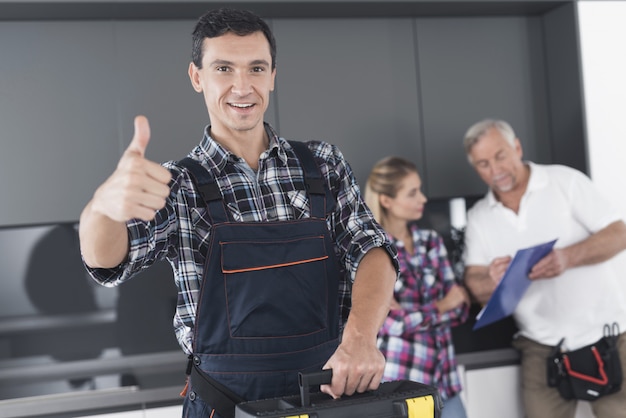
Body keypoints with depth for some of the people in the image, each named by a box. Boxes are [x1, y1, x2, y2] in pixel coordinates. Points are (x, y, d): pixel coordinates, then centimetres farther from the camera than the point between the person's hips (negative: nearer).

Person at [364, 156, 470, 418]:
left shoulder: (431, 241, 8)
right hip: (397, 382, -5)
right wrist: (440, 308, -3)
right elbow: (391, 321, -15)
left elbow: (459, 309, 4)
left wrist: (416, 314, -13)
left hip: (442, 377, 5)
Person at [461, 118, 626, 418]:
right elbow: (475, 284, 2)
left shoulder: (565, 181, -1)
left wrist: (569, 257, -23)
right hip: (542, 347, 3)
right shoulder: (478, 218, 8)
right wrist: (492, 281, -22)